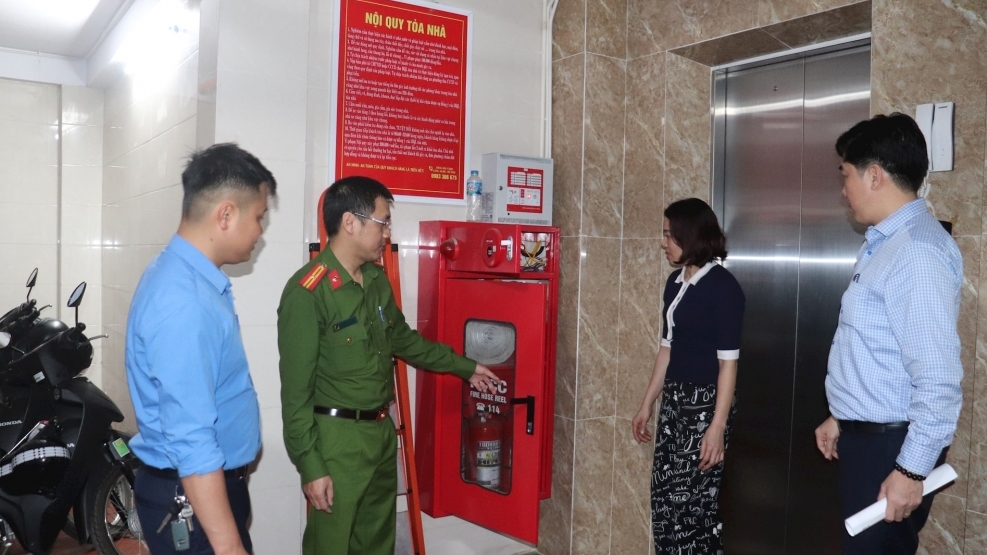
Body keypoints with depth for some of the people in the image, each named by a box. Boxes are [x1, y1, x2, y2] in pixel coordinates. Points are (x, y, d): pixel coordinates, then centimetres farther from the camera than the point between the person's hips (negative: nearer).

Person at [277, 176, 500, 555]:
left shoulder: (377, 280, 6)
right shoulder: (307, 292, -19)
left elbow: (403, 339, 20)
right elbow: (296, 389, -18)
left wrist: (465, 367, 24)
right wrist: (310, 466, -17)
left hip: (382, 431, 8)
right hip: (337, 438, -7)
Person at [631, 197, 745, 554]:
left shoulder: (723, 287, -12)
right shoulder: (675, 282, 9)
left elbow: (728, 361, -16)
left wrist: (718, 425, -20)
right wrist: (647, 404, 17)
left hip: (706, 403, -7)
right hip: (674, 399, 7)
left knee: (693, 499, 0)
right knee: (664, 496, 11)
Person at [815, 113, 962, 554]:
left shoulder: (917, 251, -22)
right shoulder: (881, 242, 9)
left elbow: (937, 377, -25)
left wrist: (911, 469, -21)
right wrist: (841, 418, 20)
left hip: (891, 443, -9)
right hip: (864, 435, 9)